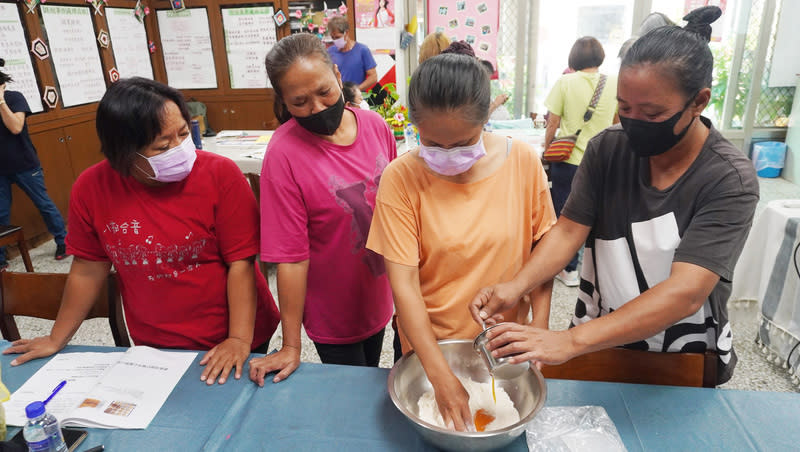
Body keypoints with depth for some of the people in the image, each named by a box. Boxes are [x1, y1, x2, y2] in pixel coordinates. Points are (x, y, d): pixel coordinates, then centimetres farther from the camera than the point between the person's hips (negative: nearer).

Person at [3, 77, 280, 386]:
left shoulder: (221, 175, -19)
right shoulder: (92, 188, -10)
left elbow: (240, 262, -17)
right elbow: (89, 269, 2)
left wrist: (240, 339, -21)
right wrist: (57, 339, 10)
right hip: (154, 347, 2)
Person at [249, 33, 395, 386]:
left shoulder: (376, 125, -9)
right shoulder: (284, 153, -23)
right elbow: (291, 257, -22)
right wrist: (291, 346, -15)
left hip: (378, 300, 5)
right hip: (333, 316, -4)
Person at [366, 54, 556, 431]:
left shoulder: (523, 162, -13)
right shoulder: (401, 178, -19)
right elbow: (403, 283, -20)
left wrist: (539, 327, -12)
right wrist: (441, 375, -23)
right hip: (429, 347, -1)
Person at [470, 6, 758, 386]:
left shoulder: (730, 180, -22)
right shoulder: (607, 149, -11)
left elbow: (686, 293, -32)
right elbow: (568, 230, -14)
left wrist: (570, 342, -43)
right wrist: (517, 286, -34)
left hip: (683, 364, -2)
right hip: (598, 341, 3)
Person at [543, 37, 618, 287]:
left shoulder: (565, 82, -9)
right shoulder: (614, 84, -1)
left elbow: (553, 123, -6)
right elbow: (617, 121, 12)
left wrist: (547, 150, 7)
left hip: (568, 160, -3)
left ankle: (569, 269, 18)